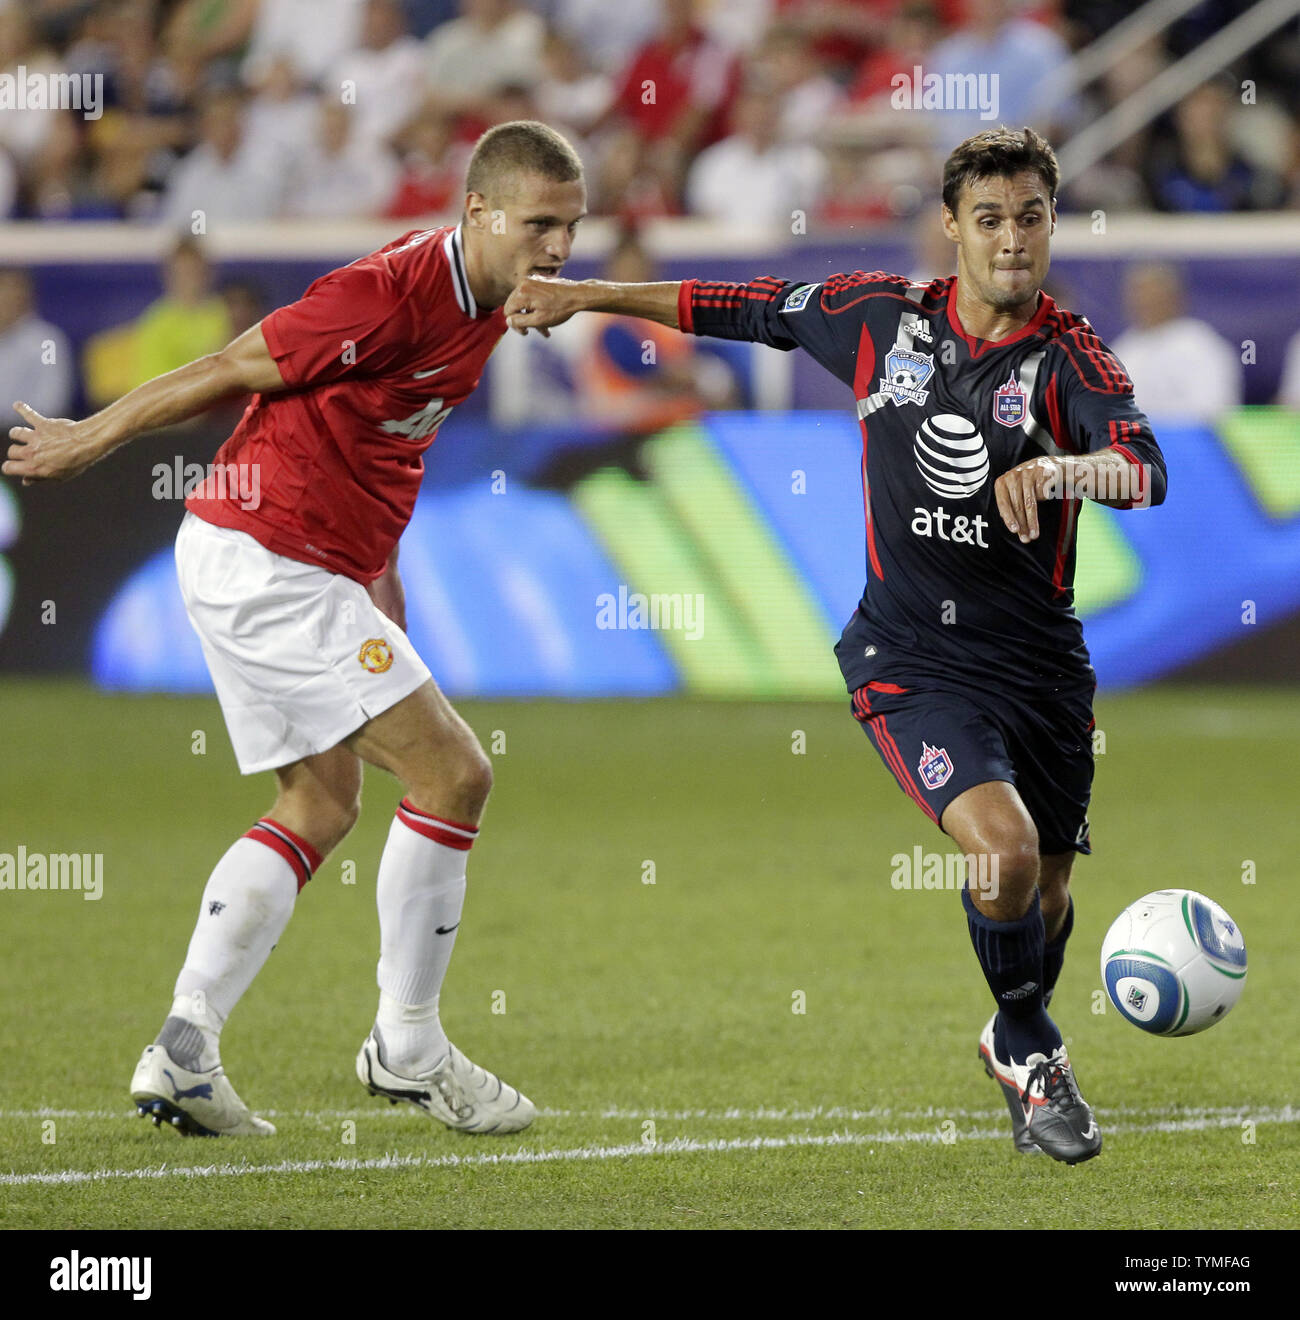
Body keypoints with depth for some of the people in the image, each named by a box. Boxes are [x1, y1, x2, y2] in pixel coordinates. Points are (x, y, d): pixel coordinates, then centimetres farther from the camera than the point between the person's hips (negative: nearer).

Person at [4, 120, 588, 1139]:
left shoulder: (483, 306, 7)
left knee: (322, 806, 13)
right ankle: (407, 1048, 2)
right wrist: (91, 440, -6)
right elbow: (233, 370, -15)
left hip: (309, 566, 10)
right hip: (269, 563, -10)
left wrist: (380, 575, 20)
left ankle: (184, 1050, 10)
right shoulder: (392, 294, -23)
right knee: (452, 773, -10)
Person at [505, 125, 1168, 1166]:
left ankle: (1019, 1042, 47)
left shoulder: (1070, 356, -10)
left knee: (1047, 884, 13)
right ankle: (1030, 1048, 5)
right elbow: (745, 309, 12)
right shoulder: (883, 315, -3)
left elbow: (1145, 471, -27)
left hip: (1042, 662, 1)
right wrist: (584, 296, 16)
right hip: (910, 659, -1)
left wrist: (1058, 467, -48)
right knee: (1003, 848, -23)